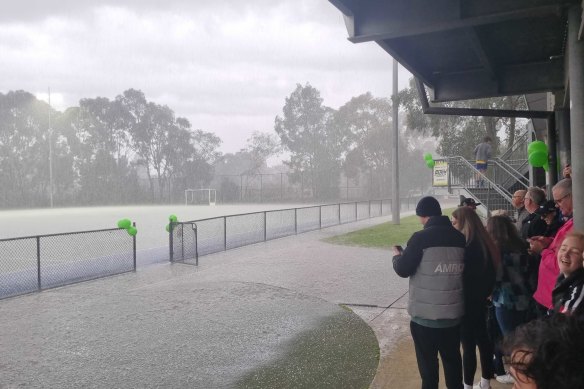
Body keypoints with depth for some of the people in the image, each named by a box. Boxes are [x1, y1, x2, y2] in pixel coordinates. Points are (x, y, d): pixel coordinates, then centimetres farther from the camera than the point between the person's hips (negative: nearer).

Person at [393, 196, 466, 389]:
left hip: (425, 314, -5)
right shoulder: (460, 237, 1)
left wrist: (397, 255, 10)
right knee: (452, 359, 19)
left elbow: (403, 270, -12)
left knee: (428, 362, 8)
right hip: (454, 312, 5)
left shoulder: (421, 238, -15)